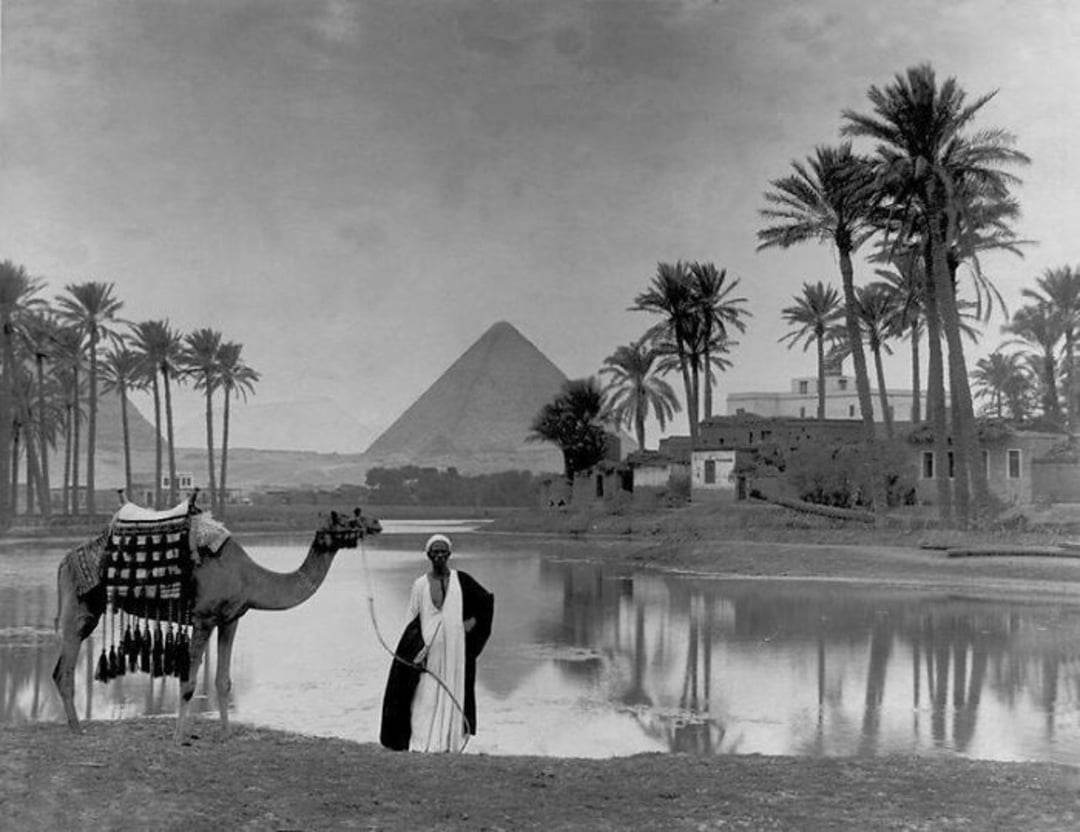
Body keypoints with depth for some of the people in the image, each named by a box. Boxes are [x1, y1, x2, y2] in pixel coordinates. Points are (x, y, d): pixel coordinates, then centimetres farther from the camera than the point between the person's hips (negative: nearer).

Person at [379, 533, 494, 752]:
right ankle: (421, 743, -1)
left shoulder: (461, 580, 4)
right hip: (427, 648, -1)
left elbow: (487, 601, 13)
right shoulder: (420, 585, 3)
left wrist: (473, 622, 0)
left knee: (452, 692, 2)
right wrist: (415, 651, -4)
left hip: (455, 647, 1)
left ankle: (449, 742, 9)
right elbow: (411, 621, 4)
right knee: (425, 695, -4)